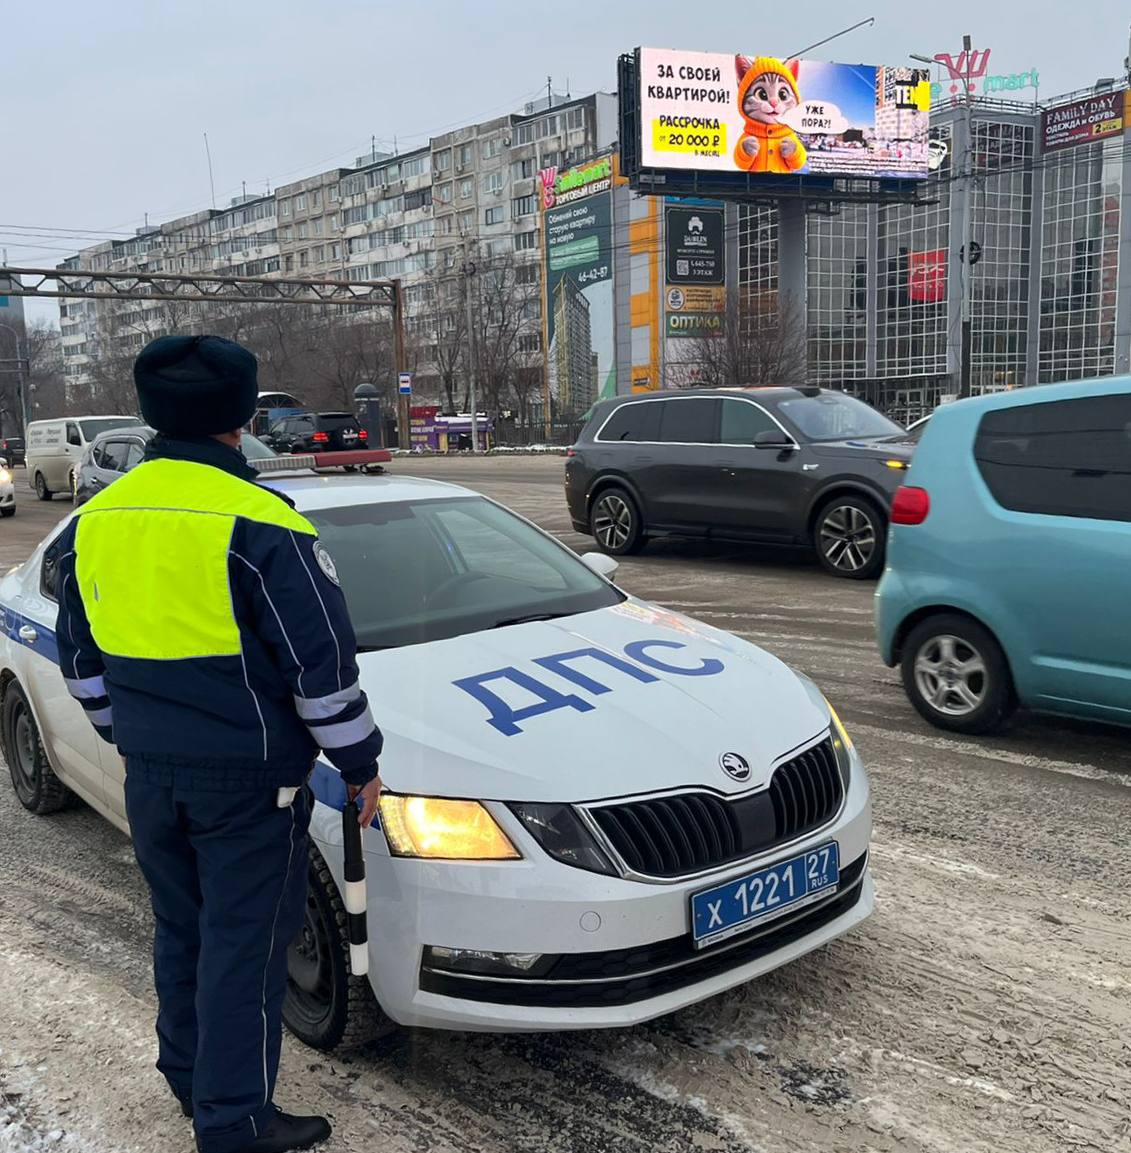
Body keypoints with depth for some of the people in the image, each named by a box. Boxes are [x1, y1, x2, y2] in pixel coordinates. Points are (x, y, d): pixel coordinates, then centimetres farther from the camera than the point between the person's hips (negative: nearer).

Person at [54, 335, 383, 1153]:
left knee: (181, 930, 22)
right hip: (249, 778, -7)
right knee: (244, 946, 6)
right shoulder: (259, 525, -18)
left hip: (150, 772, 7)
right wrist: (360, 762, -5)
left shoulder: (96, 520, 4)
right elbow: (321, 664, -16)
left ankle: (188, 1076, 39)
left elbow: (83, 661, 13)